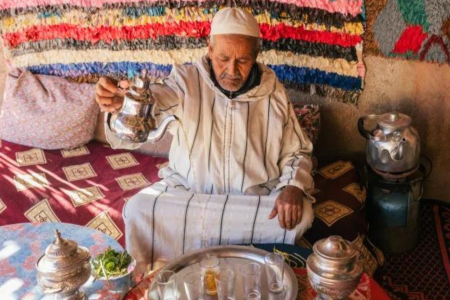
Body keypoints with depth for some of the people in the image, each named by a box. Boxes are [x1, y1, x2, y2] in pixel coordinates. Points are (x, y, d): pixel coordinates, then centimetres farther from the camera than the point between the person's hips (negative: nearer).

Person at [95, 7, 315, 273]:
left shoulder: (275, 94, -4)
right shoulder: (186, 80, -9)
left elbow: (297, 153, 5)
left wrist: (293, 186, -18)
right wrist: (121, 103, -54)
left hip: (256, 195, 2)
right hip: (187, 188, -1)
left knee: (300, 214, -24)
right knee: (139, 210, -25)